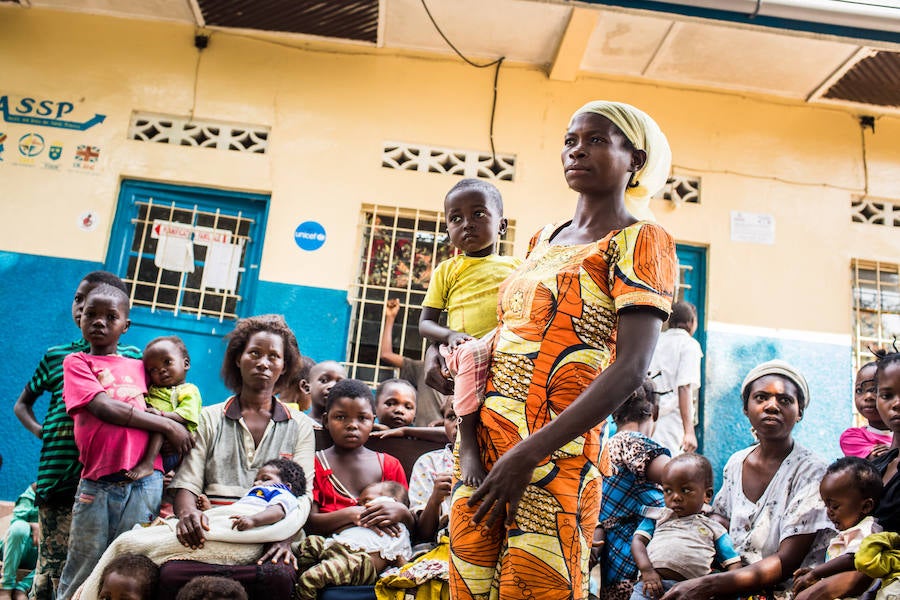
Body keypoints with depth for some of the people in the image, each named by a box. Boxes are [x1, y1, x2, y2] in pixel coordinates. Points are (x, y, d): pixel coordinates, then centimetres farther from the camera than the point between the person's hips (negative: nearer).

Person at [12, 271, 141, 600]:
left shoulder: (131, 357, 9)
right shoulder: (56, 356, 14)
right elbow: (22, 404, 26)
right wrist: (41, 431, 7)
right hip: (59, 477, 1)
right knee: (53, 567, 1)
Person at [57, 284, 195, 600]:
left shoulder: (139, 367, 17)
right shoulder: (77, 362, 9)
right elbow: (103, 408, -7)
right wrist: (166, 424, -7)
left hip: (143, 482, 2)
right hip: (95, 483, -2)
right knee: (82, 571, 4)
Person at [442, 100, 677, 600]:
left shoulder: (639, 241, -4)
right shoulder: (543, 239, 17)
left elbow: (630, 369, -15)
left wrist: (529, 454, -22)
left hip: (554, 459, -6)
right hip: (480, 446, 6)